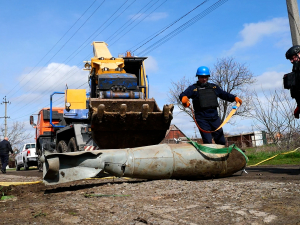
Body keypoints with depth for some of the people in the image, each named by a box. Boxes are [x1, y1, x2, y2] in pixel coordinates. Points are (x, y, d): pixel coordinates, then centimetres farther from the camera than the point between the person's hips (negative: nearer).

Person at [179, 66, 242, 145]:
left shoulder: (214, 87, 19)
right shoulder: (193, 88, 6)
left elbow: (224, 94, 21)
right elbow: (182, 95, -8)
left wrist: (234, 98, 4)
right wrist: (184, 98, -32)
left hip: (214, 117, 4)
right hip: (202, 119, -4)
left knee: (221, 141, 5)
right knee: (207, 142, -10)